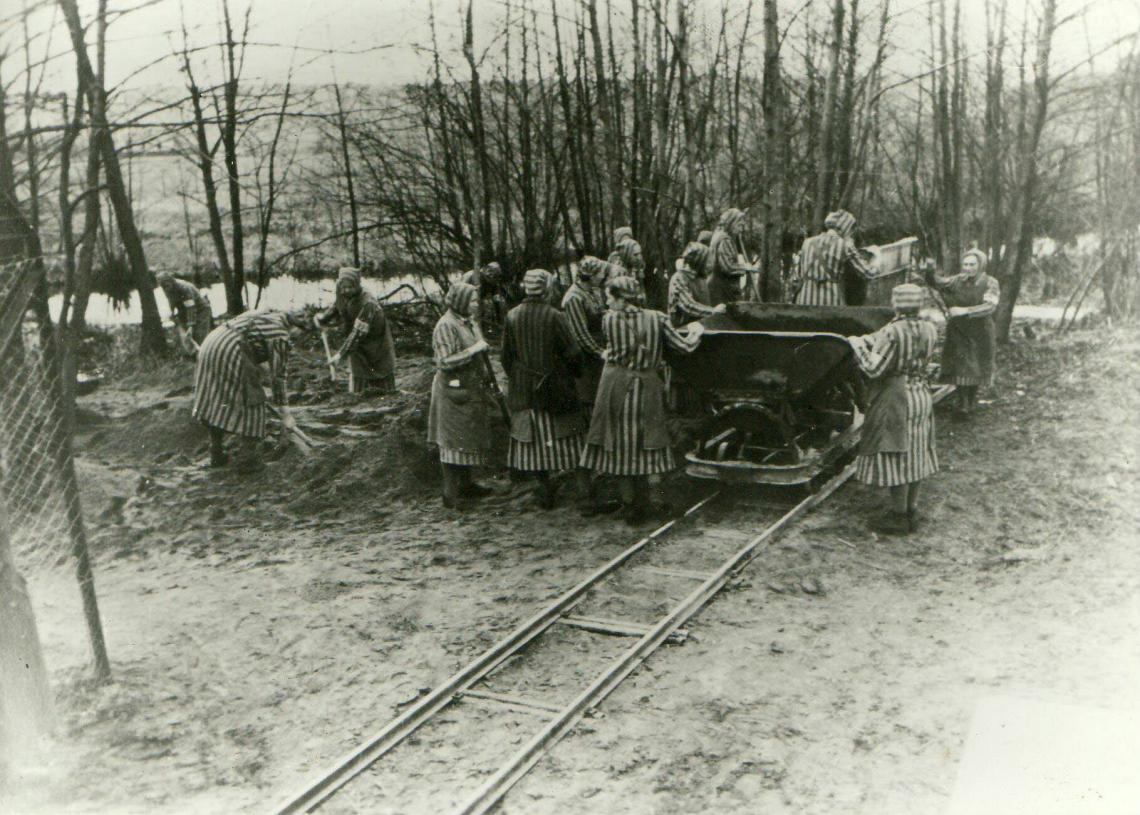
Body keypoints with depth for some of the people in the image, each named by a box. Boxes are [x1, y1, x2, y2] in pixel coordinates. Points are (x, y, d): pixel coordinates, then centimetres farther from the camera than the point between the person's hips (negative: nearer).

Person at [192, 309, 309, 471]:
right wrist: (286, 414, 8)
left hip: (210, 341, 9)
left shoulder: (260, 314, 25)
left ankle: (216, 455, 29)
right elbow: (278, 376, 2)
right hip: (231, 350, -8)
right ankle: (246, 459, 8)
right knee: (250, 402, 5)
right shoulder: (280, 336, 3)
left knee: (214, 402, 18)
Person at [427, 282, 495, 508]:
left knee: (468, 437, 15)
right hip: (454, 391, -9)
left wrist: (482, 386, 22)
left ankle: (465, 484, 26)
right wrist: (473, 350, -21)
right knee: (453, 440, -4)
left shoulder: (466, 322, 13)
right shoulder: (446, 326, -16)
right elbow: (445, 362, -22)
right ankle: (450, 492, 2)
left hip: (469, 389, 9)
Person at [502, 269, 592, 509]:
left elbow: (506, 356, 2)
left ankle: (545, 491, 14)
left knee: (533, 440, 11)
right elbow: (571, 352, -12)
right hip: (555, 388, -3)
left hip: (524, 391, 3)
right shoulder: (555, 316, -14)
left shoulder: (512, 316, -4)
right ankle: (585, 487, 7)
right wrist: (572, 373, 7)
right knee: (571, 436, 8)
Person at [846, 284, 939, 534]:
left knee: (895, 455, 1)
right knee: (914, 453, 15)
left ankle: (899, 516, 7)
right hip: (922, 396, 7)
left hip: (895, 398, -7)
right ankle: (911, 512, 23)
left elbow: (874, 369, -20)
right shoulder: (930, 330, 2)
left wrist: (857, 344, -4)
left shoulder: (892, 332, -19)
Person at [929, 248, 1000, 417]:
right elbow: (939, 283, -12)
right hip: (958, 330, 1)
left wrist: (966, 311, -34)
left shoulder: (990, 284, -8)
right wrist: (929, 272, -32)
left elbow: (989, 307, -22)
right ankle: (961, 403, 9)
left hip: (979, 332, -1)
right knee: (960, 366, -2)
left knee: (976, 367, 8)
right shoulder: (957, 281, 2)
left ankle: (971, 401, 26)